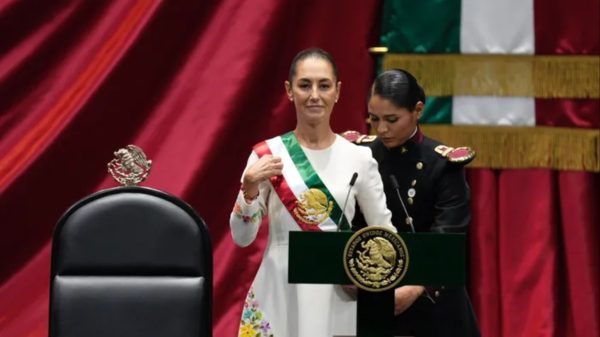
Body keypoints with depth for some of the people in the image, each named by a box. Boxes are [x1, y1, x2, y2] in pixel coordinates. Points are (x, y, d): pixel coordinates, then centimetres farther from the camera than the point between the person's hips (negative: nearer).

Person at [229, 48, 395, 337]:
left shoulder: (359, 157, 2)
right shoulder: (268, 155, -1)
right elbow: (242, 237, -1)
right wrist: (250, 186, -16)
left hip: (338, 295, 1)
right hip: (280, 294, -1)